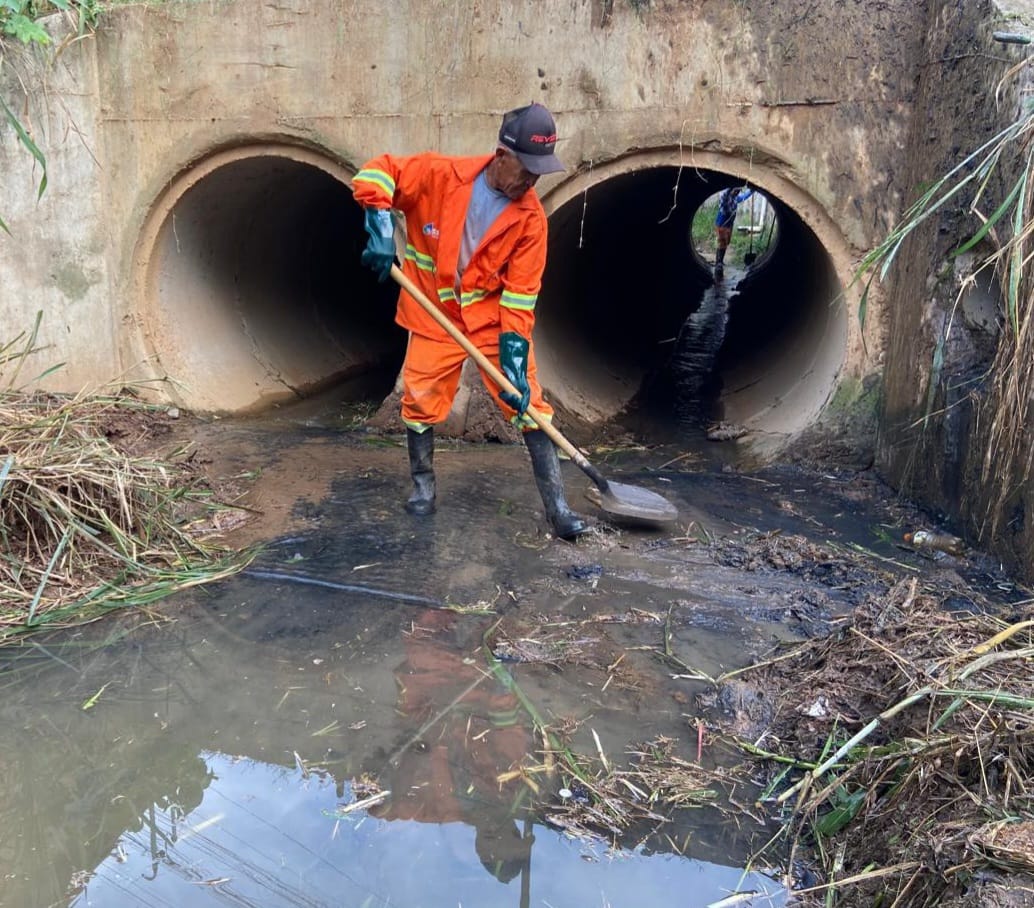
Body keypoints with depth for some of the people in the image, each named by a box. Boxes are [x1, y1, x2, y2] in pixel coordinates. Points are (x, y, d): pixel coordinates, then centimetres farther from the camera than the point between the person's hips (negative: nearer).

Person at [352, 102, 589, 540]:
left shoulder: (530, 217, -12)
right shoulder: (440, 174, -14)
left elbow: (520, 295, -12)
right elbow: (378, 171, -8)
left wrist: (515, 359, -19)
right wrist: (380, 227, -24)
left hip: (494, 318, 0)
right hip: (434, 317, 0)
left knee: (530, 403, -7)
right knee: (420, 403, 5)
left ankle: (556, 506, 1)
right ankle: (423, 485, 31)